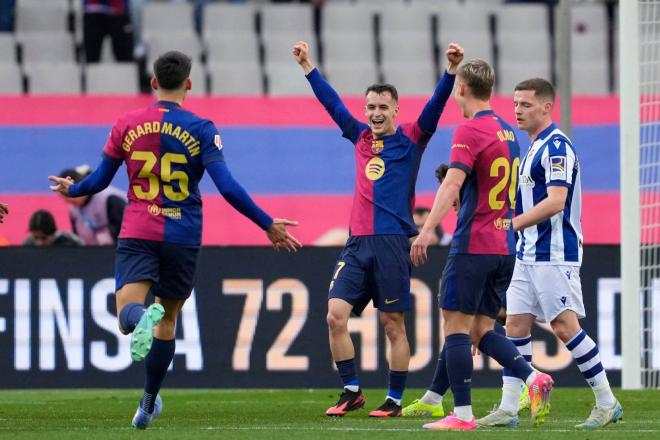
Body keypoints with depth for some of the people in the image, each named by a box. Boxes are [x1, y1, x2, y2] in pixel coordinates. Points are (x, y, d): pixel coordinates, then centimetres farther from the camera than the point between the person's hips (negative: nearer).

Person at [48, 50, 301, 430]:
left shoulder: (127, 125, 3)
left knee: (128, 311, -12)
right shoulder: (201, 130, -4)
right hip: (182, 238, 0)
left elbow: (99, 181, 9)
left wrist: (71, 189, 31)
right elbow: (227, 187, -12)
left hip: (137, 234, 0)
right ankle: (149, 404, 21)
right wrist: (268, 225, -6)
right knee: (168, 319, 15)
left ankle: (142, 317, -51)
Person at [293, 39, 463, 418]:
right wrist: (308, 67, 27)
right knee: (336, 315, -6)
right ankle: (352, 391, 5)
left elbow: (436, 105, -10)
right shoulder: (361, 137, 15)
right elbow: (332, 102, 24)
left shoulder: (411, 139, 2)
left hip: (392, 244, -5)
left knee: (393, 324, -1)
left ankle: (395, 400, 7)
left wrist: (451, 70, -23)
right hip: (358, 243, 5)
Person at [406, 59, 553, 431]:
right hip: (505, 247, 8)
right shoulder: (507, 132, 15)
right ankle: (533, 378, -10)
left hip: (473, 245, -8)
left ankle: (462, 414, -7)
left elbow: (453, 183, -23)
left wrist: (427, 230, -30)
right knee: (482, 330, 11)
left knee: (456, 326, -3)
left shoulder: (470, 130, -10)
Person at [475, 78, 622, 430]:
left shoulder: (557, 146, -13)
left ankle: (607, 403, -2)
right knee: (516, 326, 4)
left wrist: (512, 224, -23)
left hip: (553, 255, -10)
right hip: (528, 255, 10)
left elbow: (555, 202, -23)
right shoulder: (534, 148, 17)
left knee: (565, 327, -9)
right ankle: (508, 409, 3)